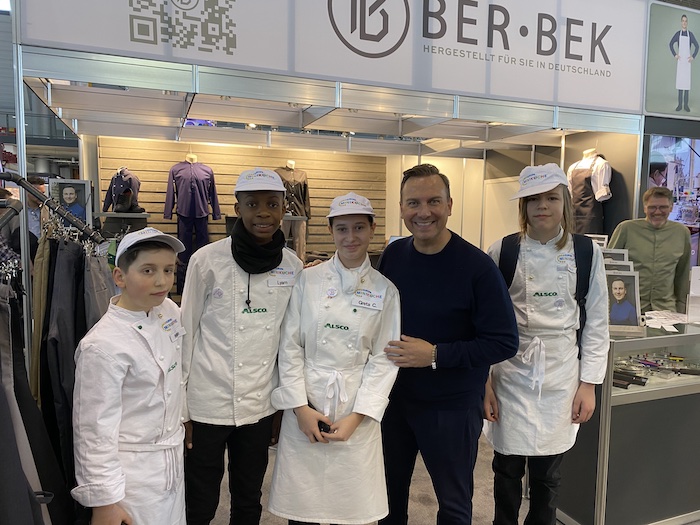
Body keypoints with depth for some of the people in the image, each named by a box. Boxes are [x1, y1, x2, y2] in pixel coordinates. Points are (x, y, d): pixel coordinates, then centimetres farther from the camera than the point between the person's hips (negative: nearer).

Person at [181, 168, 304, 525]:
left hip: (261, 404, 3)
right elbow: (186, 334, -4)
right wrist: (180, 406, -2)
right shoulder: (207, 260, -12)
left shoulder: (293, 266, -2)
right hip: (208, 403, -3)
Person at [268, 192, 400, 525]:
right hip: (305, 406, 0)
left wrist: (357, 416, -9)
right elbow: (290, 346, -2)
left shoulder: (385, 290, 0)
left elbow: (383, 358, -2)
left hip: (356, 409, 0)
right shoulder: (308, 280, -1)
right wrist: (299, 407, -8)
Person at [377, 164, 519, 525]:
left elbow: (504, 343, -17)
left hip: (451, 408, -4)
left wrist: (435, 355, -23)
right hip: (394, 397, 4)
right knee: (390, 493, 22)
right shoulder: (393, 255, -3)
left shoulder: (477, 267, -18)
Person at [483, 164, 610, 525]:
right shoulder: (503, 251, -4)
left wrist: (589, 383, 0)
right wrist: (483, 381, -3)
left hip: (561, 377, 1)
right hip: (510, 373, 0)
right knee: (507, 470, 12)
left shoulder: (586, 253, -1)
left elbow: (596, 323, 3)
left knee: (547, 475, 14)